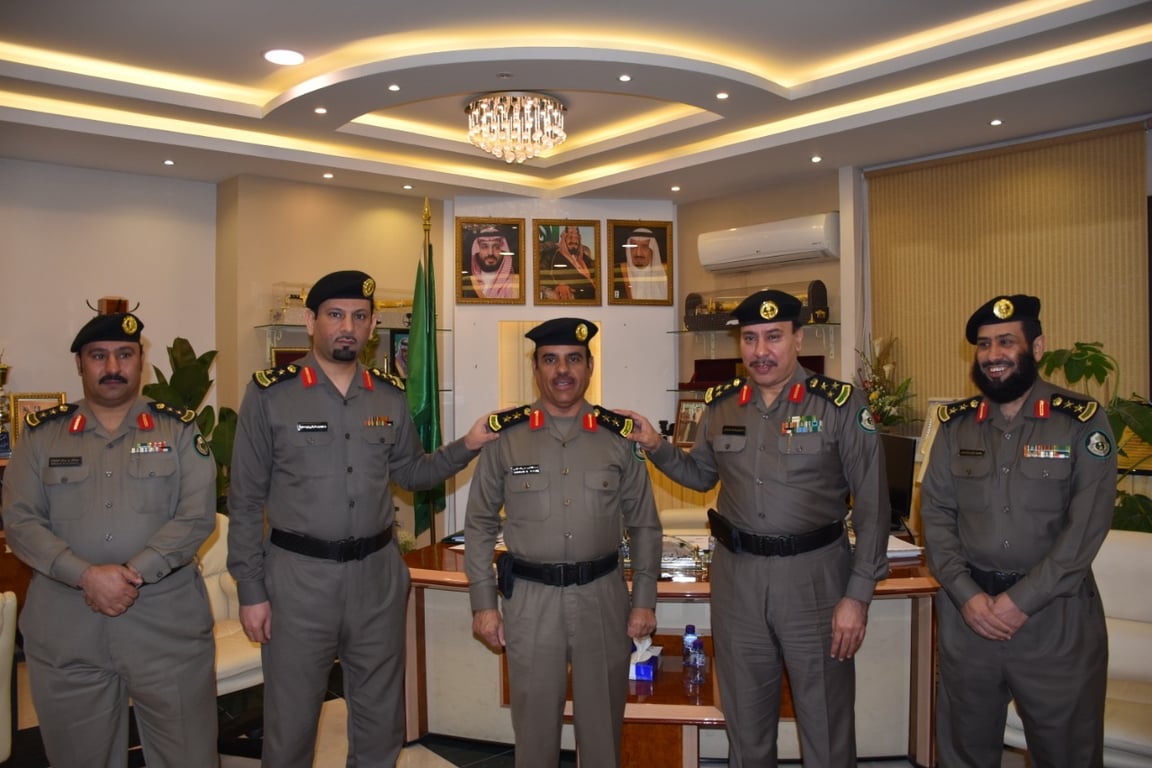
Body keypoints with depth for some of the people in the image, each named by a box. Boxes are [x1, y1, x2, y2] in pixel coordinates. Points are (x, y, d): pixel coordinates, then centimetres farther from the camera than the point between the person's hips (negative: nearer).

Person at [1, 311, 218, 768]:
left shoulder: (179, 430, 3)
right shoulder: (42, 433, 7)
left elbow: (197, 516, -5)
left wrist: (135, 572, -17)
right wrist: (87, 575, -15)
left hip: (168, 622, -1)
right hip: (64, 628, 2)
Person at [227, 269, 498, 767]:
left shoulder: (390, 396, 4)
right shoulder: (270, 394, -7)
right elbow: (246, 502, -4)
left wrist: (466, 446, -1)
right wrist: (251, 592, -6)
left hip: (378, 574, 4)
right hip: (298, 575, -3)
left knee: (381, 717, 17)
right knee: (291, 720, 11)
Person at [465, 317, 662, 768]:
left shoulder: (619, 436, 0)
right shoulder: (505, 436, -3)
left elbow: (644, 526, 6)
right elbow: (479, 526, 2)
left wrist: (644, 601, 2)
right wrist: (483, 603, -1)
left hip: (603, 595, 1)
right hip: (530, 597, -1)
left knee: (603, 723, 15)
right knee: (535, 723, 13)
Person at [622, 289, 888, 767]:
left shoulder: (841, 405, -9)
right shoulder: (720, 404, 3)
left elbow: (872, 506, -7)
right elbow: (701, 475, 18)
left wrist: (857, 595, -11)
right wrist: (655, 446, 1)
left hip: (814, 575, -3)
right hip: (736, 575, 4)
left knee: (825, 720, 10)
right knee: (745, 716, 18)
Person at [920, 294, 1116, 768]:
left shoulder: (1082, 422, -5)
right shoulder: (956, 424, 4)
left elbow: (1087, 525, -12)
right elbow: (935, 513, 1)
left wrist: (1020, 600, -16)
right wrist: (966, 594, -11)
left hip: (1057, 614, -2)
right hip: (966, 610, 3)